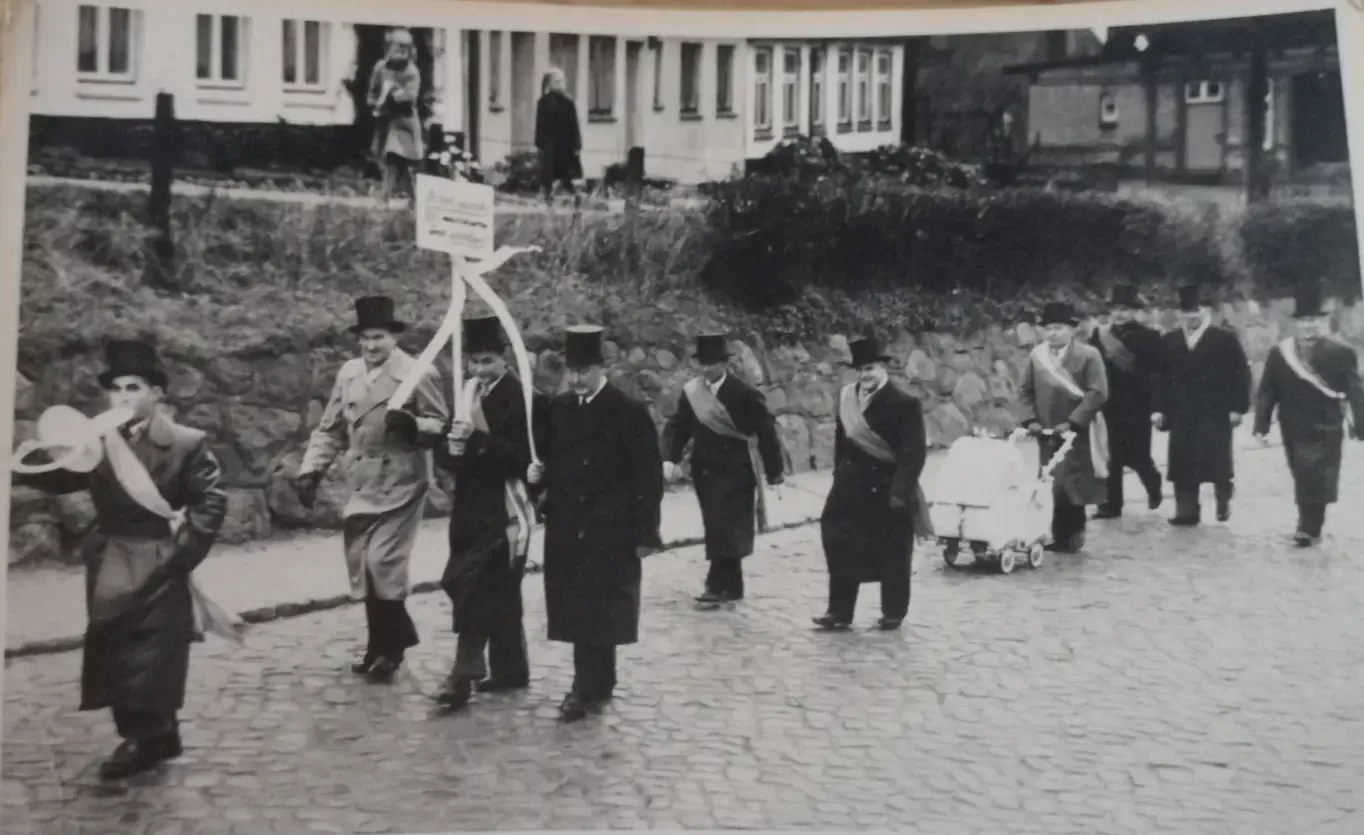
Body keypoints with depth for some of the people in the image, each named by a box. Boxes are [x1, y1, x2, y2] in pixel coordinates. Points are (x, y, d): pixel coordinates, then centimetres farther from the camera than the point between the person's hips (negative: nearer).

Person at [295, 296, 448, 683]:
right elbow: (331, 429, 13)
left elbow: (442, 425, -6)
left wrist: (413, 426, -25)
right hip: (362, 487, 6)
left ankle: (392, 646, 5)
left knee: (383, 563, -11)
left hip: (400, 486, -6)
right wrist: (311, 469, 3)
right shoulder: (348, 374, 8)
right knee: (362, 568, 10)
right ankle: (382, 645, 23)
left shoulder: (418, 373, -10)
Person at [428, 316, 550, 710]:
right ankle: (510, 669, 24)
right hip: (472, 506, 7)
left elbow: (522, 456, -18)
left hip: (503, 509, -7)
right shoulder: (466, 394, 11)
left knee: (476, 590, -12)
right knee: (498, 591, 14)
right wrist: (452, 447, -14)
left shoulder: (523, 398, -10)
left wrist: (479, 440, -26)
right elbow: (444, 454, 9)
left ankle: (464, 676, -9)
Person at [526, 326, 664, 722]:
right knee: (576, 611, 9)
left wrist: (645, 533, -11)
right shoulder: (557, 409, 9)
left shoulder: (630, 412, -8)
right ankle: (597, 685, 21)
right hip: (565, 527, 6)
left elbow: (647, 477, -9)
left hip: (610, 530, -5)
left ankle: (587, 689, -1)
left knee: (597, 611, -5)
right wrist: (538, 473, -6)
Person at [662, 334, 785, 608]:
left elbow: (766, 432, -5)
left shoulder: (745, 394, -9)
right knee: (716, 530, 10)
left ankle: (719, 585, -11)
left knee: (727, 529, -11)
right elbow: (677, 427, 3)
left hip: (735, 472, -5)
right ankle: (730, 587, 20)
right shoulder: (691, 392, 4)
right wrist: (669, 459, -13)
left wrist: (774, 471, -3)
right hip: (705, 471, 5)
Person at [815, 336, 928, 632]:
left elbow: (914, 452, -16)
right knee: (840, 548, 4)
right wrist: (840, 477, 9)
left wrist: (900, 491, -21)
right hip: (852, 487, 5)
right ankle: (839, 612, 12)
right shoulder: (847, 398, 4)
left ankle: (893, 613, 20)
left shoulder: (905, 403, -13)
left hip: (888, 489, -5)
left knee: (892, 555, 6)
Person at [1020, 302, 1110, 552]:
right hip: (1048, 433, 4)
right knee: (1053, 486, 5)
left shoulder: (1088, 355, -6)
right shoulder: (1036, 355, 7)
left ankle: (1070, 537, 4)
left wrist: (1072, 422, -19)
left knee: (1070, 485, -6)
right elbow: (1026, 390, 13)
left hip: (1078, 433, -4)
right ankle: (1062, 536, 13)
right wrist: (1031, 419, -2)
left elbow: (1097, 393, -13)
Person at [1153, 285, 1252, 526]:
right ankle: (1187, 511, 6)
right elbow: (1162, 377, 9)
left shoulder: (1226, 339, -1)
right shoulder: (1169, 341, 9)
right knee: (1183, 463, 0)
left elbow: (1241, 374, -3)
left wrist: (1237, 407, -9)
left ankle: (1223, 500, 24)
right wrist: (1159, 408, 2)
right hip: (1181, 413, 3)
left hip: (1215, 412, -3)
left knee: (1217, 460, -3)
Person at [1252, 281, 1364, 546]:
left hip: (1326, 430, -2)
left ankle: (1309, 528, -1)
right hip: (1294, 430, 2)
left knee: (1316, 482, -4)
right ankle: (1310, 526, 21)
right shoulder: (1278, 354, 0)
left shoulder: (1341, 354, -6)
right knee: (1303, 480, 10)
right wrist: (1261, 425, -5)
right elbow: (1267, 392, 0)